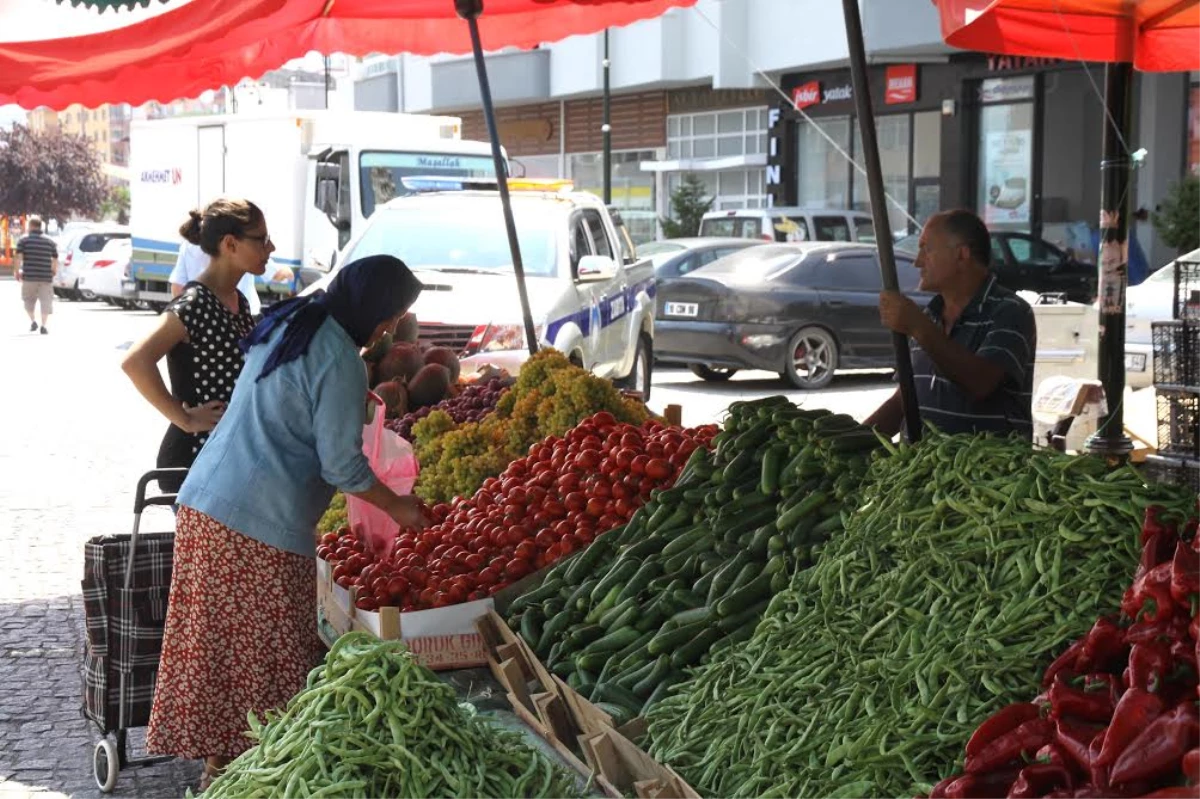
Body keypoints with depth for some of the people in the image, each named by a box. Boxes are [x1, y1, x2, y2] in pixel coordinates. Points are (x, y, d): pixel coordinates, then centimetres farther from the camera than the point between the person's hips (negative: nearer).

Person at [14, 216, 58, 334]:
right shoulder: (49, 241, 9)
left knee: (28, 299, 16)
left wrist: (17, 270, 2)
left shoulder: (24, 239, 0)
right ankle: (43, 325, -6)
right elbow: (55, 259, 8)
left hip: (29, 276, -1)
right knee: (45, 300, 2)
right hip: (46, 276, 1)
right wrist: (54, 271, 22)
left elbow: (19, 256, -8)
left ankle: (33, 321, 4)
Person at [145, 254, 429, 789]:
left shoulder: (285, 321, 13)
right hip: (261, 525, -9)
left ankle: (216, 760, 23)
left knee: (216, 644, 14)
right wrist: (398, 509, 2)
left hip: (202, 503, 9)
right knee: (269, 659, 2)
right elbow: (342, 466, -12)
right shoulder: (339, 360, -14)